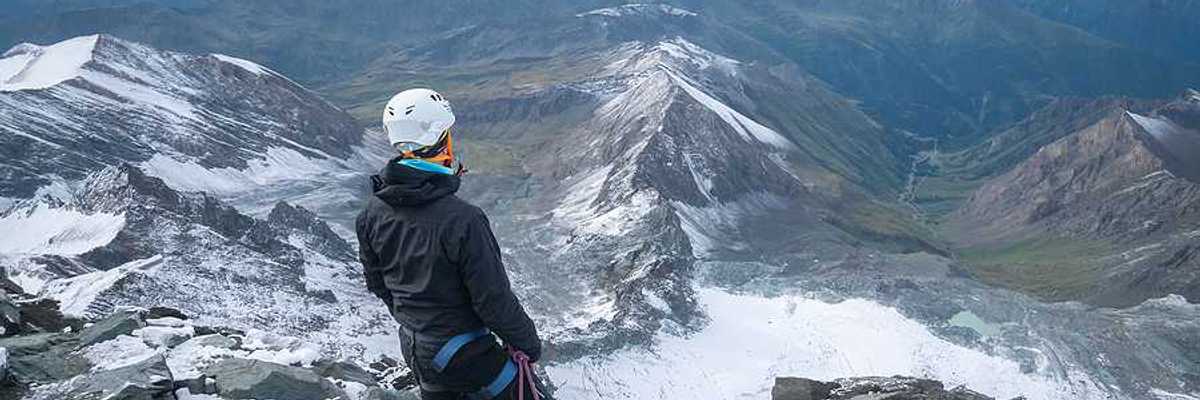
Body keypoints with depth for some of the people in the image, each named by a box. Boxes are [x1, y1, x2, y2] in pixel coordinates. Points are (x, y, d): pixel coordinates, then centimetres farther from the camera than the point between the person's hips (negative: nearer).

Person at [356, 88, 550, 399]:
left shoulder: (373, 213, -8)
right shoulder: (462, 219, -30)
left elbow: (377, 284, 6)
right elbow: (494, 299, -22)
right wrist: (528, 343, -6)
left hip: (414, 349, 7)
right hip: (465, 356, -7)